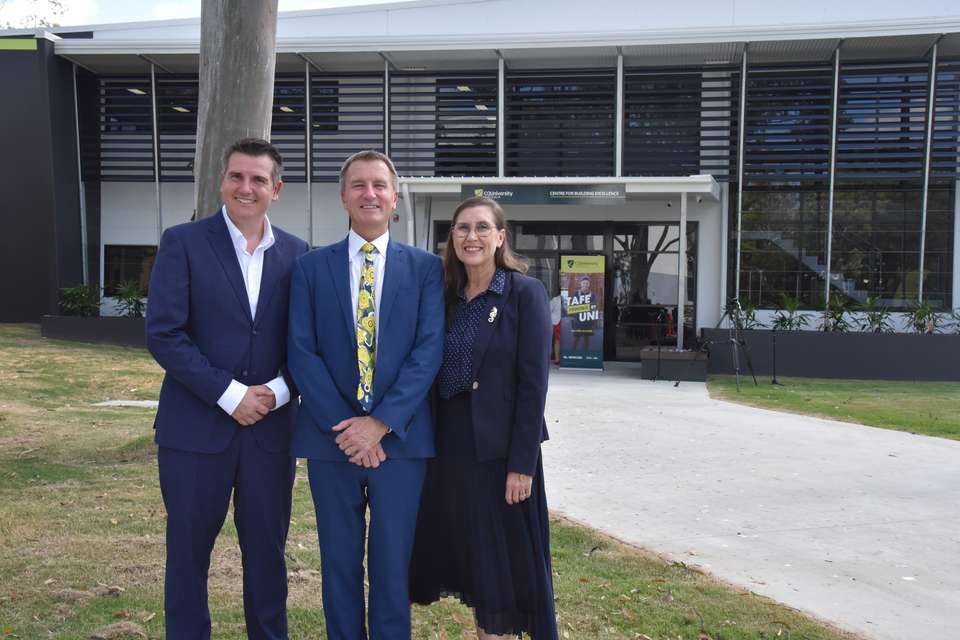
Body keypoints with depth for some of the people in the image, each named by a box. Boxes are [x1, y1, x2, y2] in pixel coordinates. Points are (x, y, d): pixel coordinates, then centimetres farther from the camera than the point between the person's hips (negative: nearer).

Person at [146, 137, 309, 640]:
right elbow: (163, 334, -10)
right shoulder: (183, 242, -3)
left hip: (270, 427, 3)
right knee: (188, 552, 10)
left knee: (267, 551, 12)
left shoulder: (296, 253, 6)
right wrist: (229, 394, -14)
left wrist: (278, 389, -11)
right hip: (197, 426, -2)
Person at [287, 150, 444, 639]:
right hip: (331, 437, 1)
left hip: (399, 437, -1)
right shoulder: (311, 267, 6)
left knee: (393, 565, 7)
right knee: (339, 565, 12)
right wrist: (343, 426, -12)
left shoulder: (425, 267, 4)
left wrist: (381, 423, -14)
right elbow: (302, 351, -2)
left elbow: (429, 349, -5)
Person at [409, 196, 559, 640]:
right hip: (451, 444, 5)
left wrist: (522, 464, -16)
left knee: (505, 557, 5)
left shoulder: (526, 292, -8)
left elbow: (534, 383, -12)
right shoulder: (448, 296, 8)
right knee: (472, 553, 14)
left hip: (500, 447, -5)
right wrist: (432, 444, 5)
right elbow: (439, 377, 10)